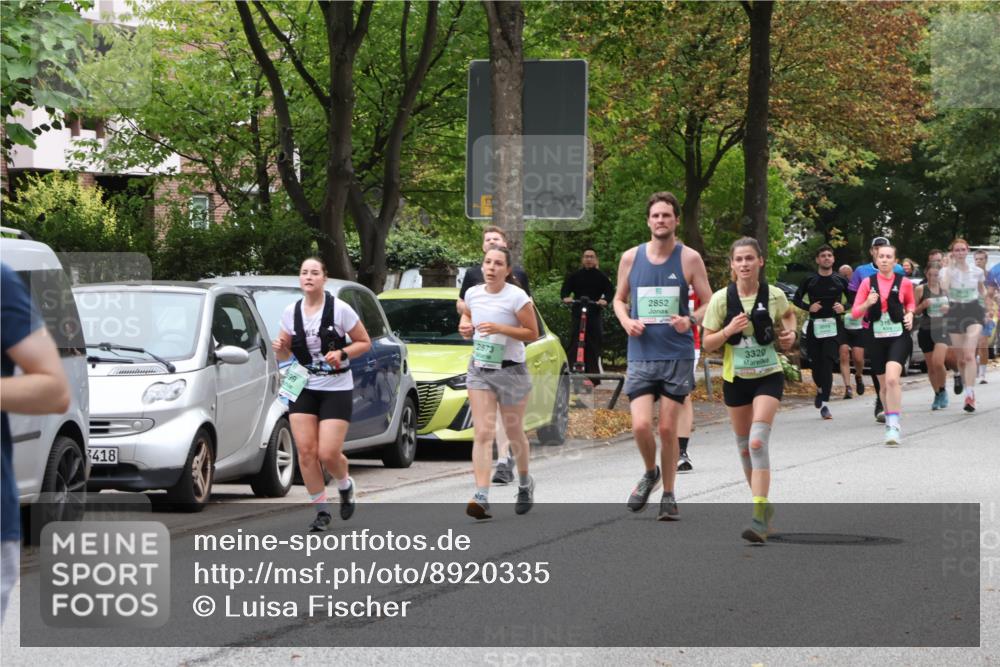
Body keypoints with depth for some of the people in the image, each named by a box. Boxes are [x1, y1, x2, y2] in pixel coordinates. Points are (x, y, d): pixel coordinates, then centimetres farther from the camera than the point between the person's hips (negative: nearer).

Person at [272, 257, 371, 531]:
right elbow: (285, 353, 14)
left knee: (328, 453, -10)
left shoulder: (339, 309, -9)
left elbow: (365, 343, -2)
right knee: (306, 451, -6)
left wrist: (342, 353, -19)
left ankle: (346, 485, 25)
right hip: (302, 388, 3)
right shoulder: (291, 312, 2)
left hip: (336, 389, -3)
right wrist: (279, 348, -10)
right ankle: (321, 511, 8)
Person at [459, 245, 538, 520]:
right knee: (483, 433, -10)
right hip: (479, 370, 3)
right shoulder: (473, 294, 2)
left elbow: (532, 333, -11)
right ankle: (482, 497, -20)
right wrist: (466, 326, 0)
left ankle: (525, 484, 39)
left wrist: (500, 328, -23)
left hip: (510, 371, -3)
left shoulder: (516, 297, -12)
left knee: (514, 433, 11)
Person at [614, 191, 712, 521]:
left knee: (668, 428, 0)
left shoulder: (689, 259, -1)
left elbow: (709, 304, 3)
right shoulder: (631, 258, 5)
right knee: (640, 425, -12)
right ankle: (650, 473, 19)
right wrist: (626, 321, -3)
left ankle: (668, 496, 16)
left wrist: (690, 320, -17)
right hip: (640, 355, 1)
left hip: (677, 356, -1)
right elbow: (619, 299, 18)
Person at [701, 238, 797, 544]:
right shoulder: (722, 299, -8)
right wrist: (729, 330, -21)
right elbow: (707, 344, -3)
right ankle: (763, 504, 35)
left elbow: (789, 314, 18)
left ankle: (759, 517, -24)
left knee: (758, 441, -19)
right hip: (735, 378, 3)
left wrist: (790, 332, -2)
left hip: (768, 376, -2)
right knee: (744, 446, 12)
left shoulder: (774, 296, -7)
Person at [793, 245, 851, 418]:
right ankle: (820, 390, 37)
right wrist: (809, 307, -6)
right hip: (815, 326, 1)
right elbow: (796, 299, 11)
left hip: (833, 326, -1)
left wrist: (844, 308, -7)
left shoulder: (840, 280, 6)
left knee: (828, 363, -13)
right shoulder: (810, 280, 6)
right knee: (816, 363, 5)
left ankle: (824, 404, -16)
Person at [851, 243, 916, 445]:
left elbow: (910, 303, 22)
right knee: (883, 385, 9)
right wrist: (867, 304, -15)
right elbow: (855, 312, 5)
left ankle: (893, 426, -23)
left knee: (892, 378, -23)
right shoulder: (868, 283, 3)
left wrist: (910, 314, 1)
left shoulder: (904, 283, 2)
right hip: (876, 337, 2)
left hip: (898, 336, -2)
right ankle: (889, 419, 32)